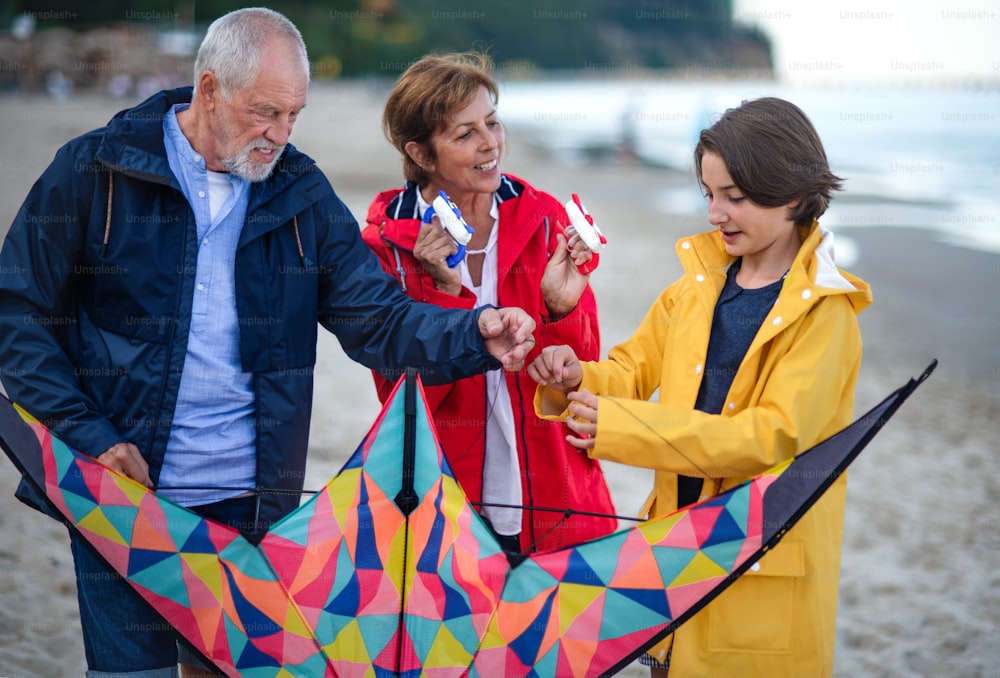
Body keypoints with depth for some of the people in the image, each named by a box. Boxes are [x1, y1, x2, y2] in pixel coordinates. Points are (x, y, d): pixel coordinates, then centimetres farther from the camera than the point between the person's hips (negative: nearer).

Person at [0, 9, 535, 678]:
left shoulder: (300, 193, 4)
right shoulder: (94, 172, -6)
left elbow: (377, 318, -2)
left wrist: (474, 334, -21)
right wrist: (84, 434, -12)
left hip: (247, 499, 3)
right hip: (121, 491, -3)